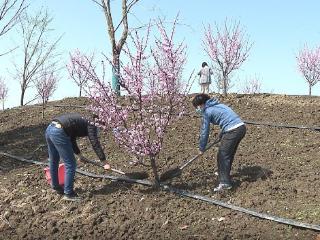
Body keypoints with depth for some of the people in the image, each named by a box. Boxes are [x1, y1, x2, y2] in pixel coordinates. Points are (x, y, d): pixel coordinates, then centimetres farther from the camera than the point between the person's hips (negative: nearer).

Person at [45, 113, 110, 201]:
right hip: (58, 133, -10)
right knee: (70, 164, 2)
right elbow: (95, 144, -2)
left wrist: (79, 154, 45)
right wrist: (104, 162, -1)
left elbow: (72, 140, 38)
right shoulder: (90, 125, 7)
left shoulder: (79, 121, 30)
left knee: (53, 162, 25)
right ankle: (68, 194, 10)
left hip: (49, 129, 10)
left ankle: (56, 187, 42)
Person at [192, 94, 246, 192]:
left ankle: (225, 183, -2)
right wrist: (221, 136, 44)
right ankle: (224, 173, 42)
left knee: (223, 156, -1)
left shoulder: (207, 111, -2)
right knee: (229, 153, 25)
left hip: (232, 131, -9)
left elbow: (204, 131, 2)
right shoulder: (217, 105, 22)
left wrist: (201, 148, 13)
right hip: (241, 127, 9)